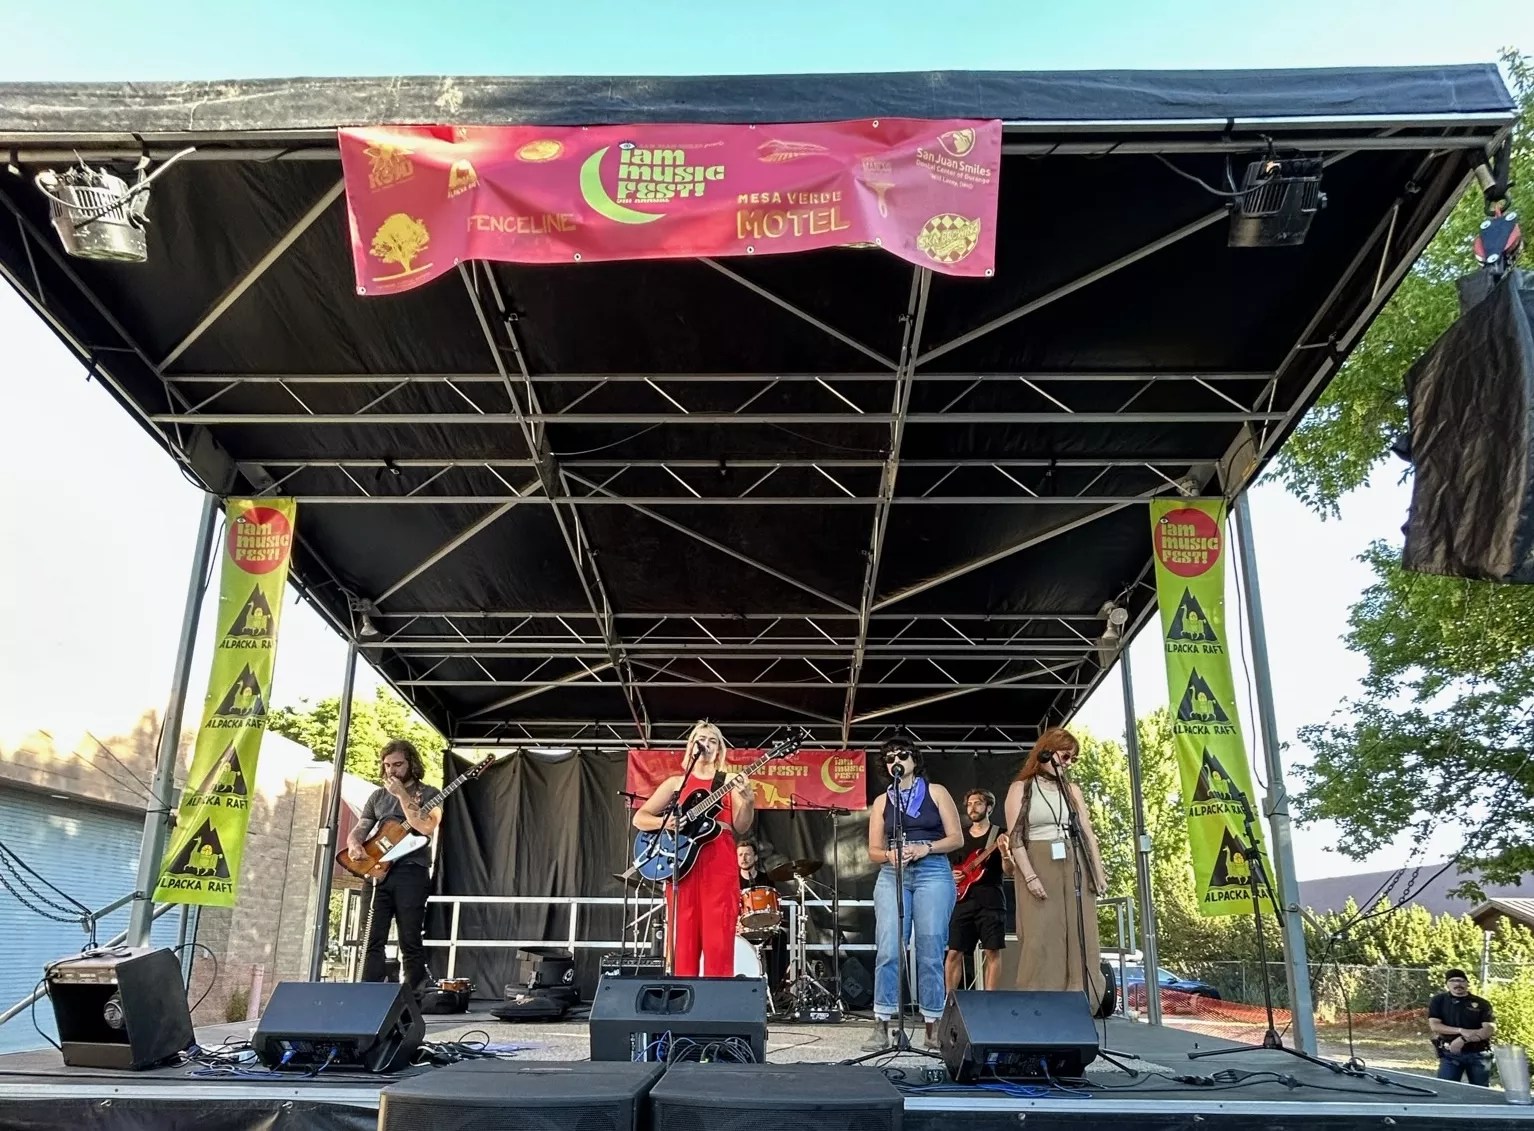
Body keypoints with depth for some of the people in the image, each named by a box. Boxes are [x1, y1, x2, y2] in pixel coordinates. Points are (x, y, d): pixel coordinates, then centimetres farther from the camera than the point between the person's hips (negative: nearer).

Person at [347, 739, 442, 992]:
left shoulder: (428, 794, 3)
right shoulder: (378, 795, 18)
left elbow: (426, 827, -16)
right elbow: (358, 830, 17)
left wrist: (401, 794, -15)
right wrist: (354, 844, -7)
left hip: (411, 872, -4)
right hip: (377, 871, 5)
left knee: (410, 942, -3)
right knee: (373, 940, 0)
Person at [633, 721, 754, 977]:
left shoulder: (729, 783, 13)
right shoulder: (676, 782, 14)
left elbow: (741, 827, 3)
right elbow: (639, 818, 11)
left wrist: (747, 800, -17)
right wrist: (664, 822, -10)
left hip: (720, 865, 0)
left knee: (718, 941, -6)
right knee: (684, 941, -1)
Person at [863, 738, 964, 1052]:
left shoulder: (936, 792, 9)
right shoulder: (881, 802, 14)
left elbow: (956, 838, 5)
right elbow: (873, 850, 13)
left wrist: (925, 848, -10)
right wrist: (888, 855, -9)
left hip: (933, 874, -1)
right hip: (892, 875, 1)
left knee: (930, 952, -4)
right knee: (888, 950, -9)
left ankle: (933, 1027, 6)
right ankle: (881, 1028, -6)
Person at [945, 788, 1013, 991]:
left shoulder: (1000, 836, 4)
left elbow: (1009, 871, -5)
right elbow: (950, 866, 24)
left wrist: (1005, 854, -24)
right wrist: (950, 875, 2)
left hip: (990, 900, -3)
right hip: (963, 900, 4)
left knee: (992, 952, -5)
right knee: (954, 953, 0)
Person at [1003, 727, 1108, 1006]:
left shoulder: (1072, 790, 16)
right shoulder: (1021, 788, 3)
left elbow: (1087, 833, 13)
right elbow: (1015, 837, -5)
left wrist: (1098, 873, 4)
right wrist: (1029, 876, -15)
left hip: (1074, 869, 5)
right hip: (1039, 868, -4)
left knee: (1080, 939, 1)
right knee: (1041, 940, -7)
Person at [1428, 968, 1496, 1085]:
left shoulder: (1482, 1003, 2)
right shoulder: (1439, 1001, 3)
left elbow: (1491, 1028, -9)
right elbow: (1434, 1025, -6)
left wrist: (1463, 1039, -21)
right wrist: (1461, 1031, -20)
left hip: (1478, 1053, 1)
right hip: (1450, 1054, -1)